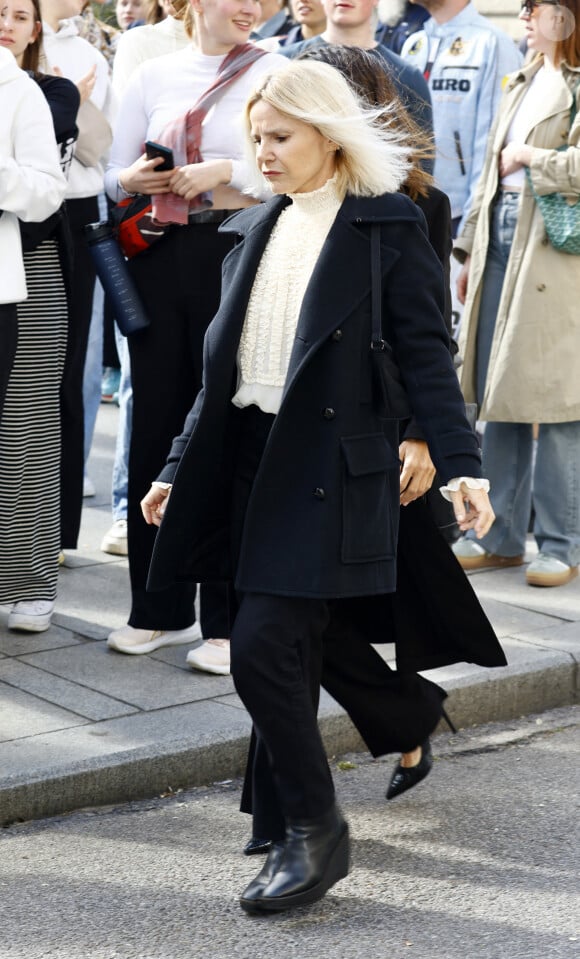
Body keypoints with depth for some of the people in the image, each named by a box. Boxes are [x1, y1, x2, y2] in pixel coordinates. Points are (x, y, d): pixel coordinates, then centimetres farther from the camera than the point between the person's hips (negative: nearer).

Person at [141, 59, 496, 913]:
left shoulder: (388, 226, -3)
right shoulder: (252, 232, 15)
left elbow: (425, 353, -7)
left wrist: (460, 465, -17)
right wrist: (180, 470, 18)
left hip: (332, 471, -6)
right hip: (253, 462, 6)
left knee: (263, 650, -13)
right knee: (288, 656, 9)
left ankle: (315, 831, 4)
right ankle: (294, 837, 22)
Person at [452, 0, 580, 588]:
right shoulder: (522, 85, 18)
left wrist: (529, 157, -10)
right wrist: (471, 248, 17)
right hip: (502, 246, 8)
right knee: (497, 393, 9)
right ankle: (502, 537, 18)